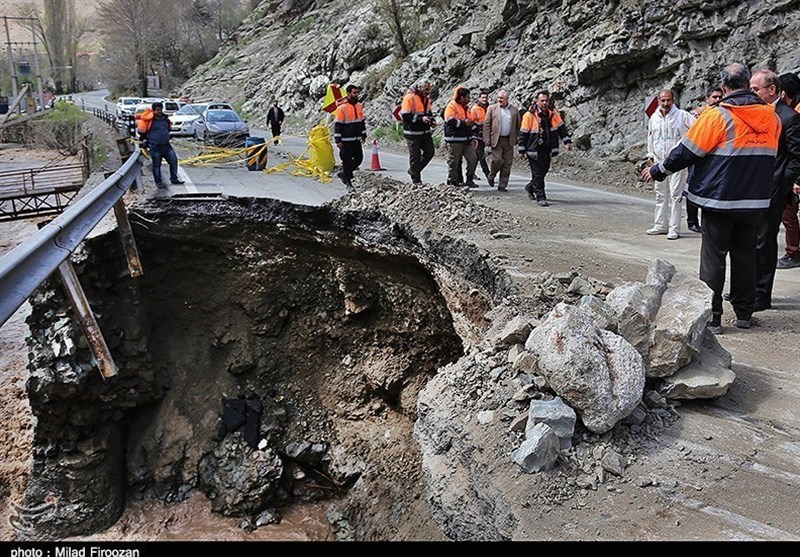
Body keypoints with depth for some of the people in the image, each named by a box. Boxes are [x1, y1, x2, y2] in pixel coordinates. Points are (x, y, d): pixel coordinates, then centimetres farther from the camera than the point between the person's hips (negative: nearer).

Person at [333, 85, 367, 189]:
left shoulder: (359, 106, 9)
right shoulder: (342, 107, -12)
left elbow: (362, 122, 20)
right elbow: (337, 125, -12)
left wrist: (364, 135, 18)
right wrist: (338, 140, -15)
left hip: (357, 139, 7)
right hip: (346, 140, -7)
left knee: (359, 159, 9)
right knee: (347, 161, 0)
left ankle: (343, 174, 26)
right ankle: (348, 182, 11)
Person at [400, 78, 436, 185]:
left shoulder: (426, 98, 11)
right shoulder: (409, 98, -14)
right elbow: (405, 116, -20)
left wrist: (432, 120, 2)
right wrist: (421, 119, -26)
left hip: (425, 132, 8)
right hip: (413, 133, -8)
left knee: (429, 152, 9)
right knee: (415, 156, 0)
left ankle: (413, 170, 26)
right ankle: (416, 180, 11)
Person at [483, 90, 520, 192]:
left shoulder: (514, 109, 8)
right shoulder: (492, 108, 1)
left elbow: (518, 125, 14)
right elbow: (486, 125, 0)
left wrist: (517, 139, 8)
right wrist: (487, 141, -7)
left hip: (509, 141, 3)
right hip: (496, 139, -3)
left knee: (507, 164, 2)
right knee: (497, 160, -13)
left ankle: (502, 185, 10)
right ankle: (491, 176, 16)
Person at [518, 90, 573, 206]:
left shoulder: (553, 113, 6)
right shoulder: (530, 115, -10)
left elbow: (561, 128, 15)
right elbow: (523, 134, -6)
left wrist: (567, 141, 7)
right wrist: (522, 151, -6)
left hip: (547, 150, 6)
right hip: (534, 150, -6)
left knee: (544, 171, 14)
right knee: (538, 174, -4)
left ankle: (530, 187, 38)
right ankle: (541, 198, 2)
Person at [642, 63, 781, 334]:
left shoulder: (717, 116, -14)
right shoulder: (771, 116, 5)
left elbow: (686, 152, -10)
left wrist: (658, 170, 3)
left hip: (718, 199, -5)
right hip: (754, 200, 5)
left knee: (713, 257, 0)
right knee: (745, 254, 15)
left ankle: (711, 317, 1)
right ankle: (744, 313, 21)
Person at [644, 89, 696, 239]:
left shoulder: (682, 116, -6)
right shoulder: (654, 117, 11)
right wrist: (650, 155, 16)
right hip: (659, 161, 6)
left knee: (676, 195, -6)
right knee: (660, 195, 13)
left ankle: (674, 228, -4)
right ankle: (660, 225, 22)